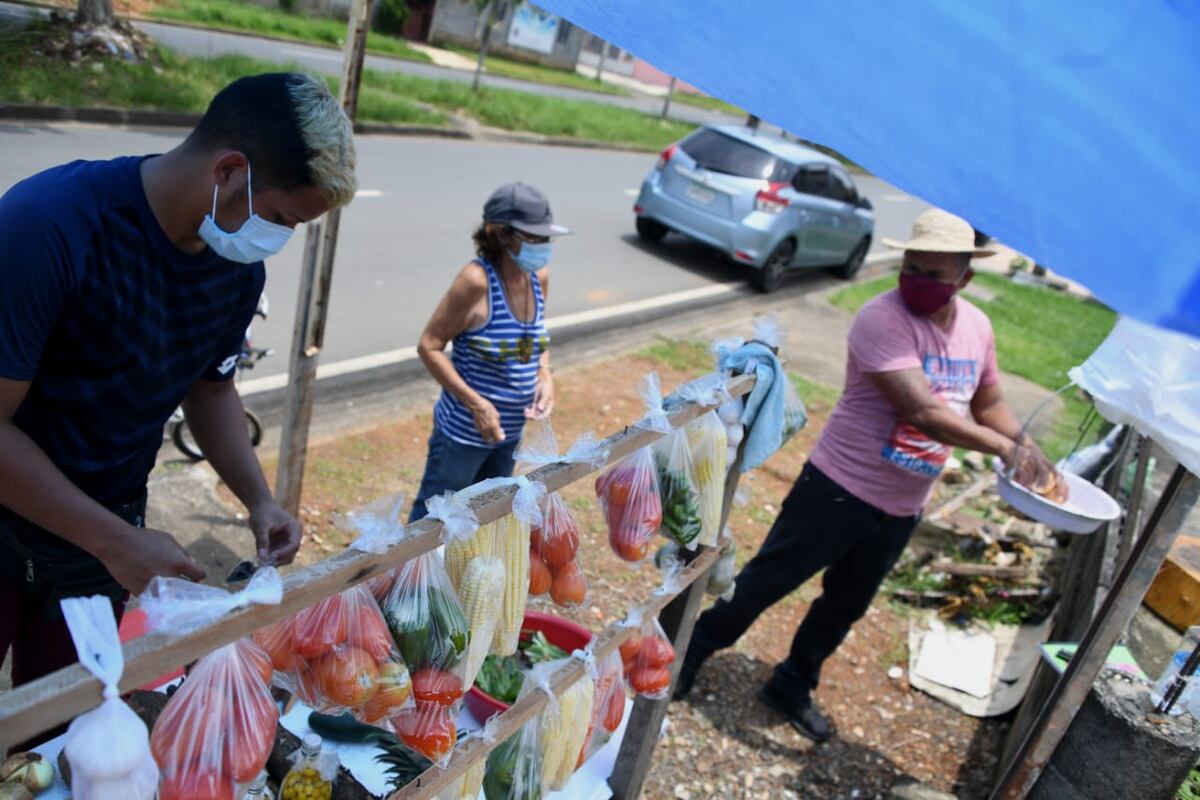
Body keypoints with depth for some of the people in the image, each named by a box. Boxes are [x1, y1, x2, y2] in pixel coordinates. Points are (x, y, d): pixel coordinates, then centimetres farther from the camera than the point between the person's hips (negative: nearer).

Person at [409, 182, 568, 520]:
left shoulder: (539, 277, -4)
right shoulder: (477, 279, -23)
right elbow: (429, 346, -19)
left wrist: (545, 376, -7)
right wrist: (477, 404, -24)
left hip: (510, 432, 7)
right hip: (464, 432, -7)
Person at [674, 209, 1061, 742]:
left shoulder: (977, 327, 3)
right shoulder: (883, 319, -22)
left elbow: (988, 402, 17)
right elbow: (922, 411, -30)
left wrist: (1030, 450, 2)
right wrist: (1004, 448, -28)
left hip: (902, 510, 7)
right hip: (840, 488, -7)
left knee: (845, 607, 20)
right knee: (766, 580, 5)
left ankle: (792, 688, 39)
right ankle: (692, 652, 27)